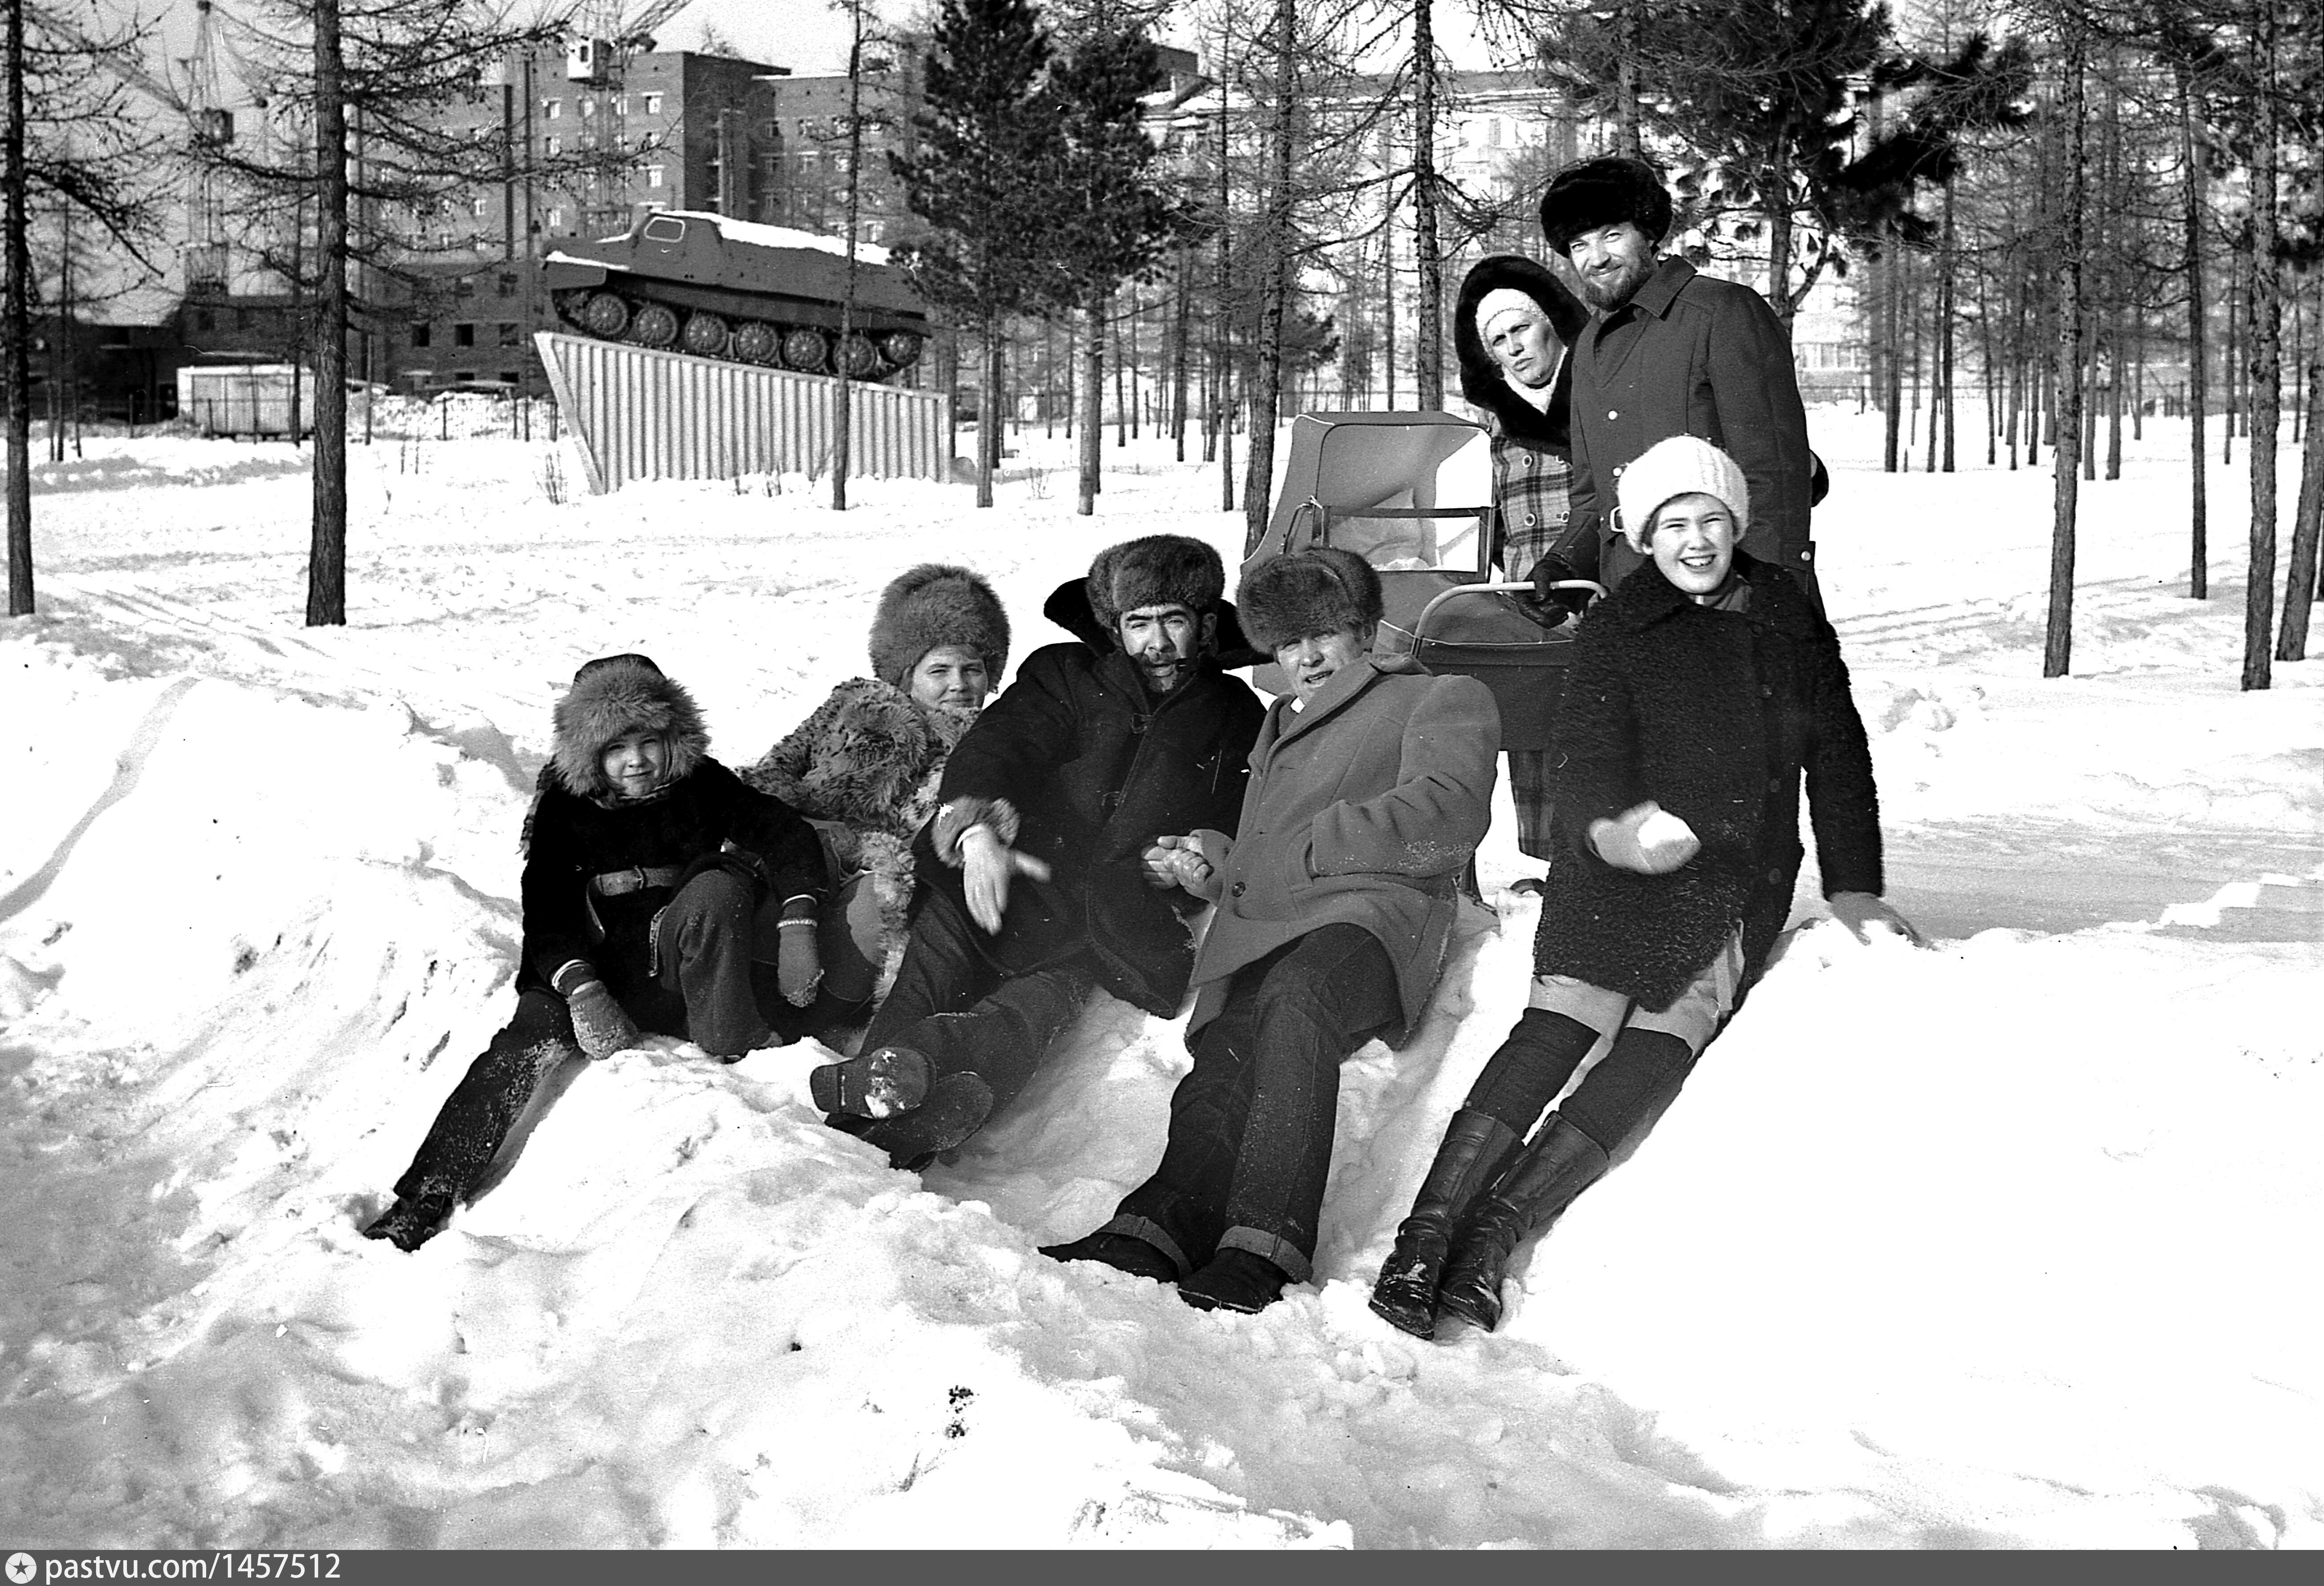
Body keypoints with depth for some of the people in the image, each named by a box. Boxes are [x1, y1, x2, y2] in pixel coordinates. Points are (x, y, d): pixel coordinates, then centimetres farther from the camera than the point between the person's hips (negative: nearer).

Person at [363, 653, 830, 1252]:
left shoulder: (700, 784, -1)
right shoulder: (565, 804, -1)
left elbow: (790, 837, -5)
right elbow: (543, 909, -9)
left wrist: (796, 927, -22)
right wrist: (582, 991, -27)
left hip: (690, 971, 0)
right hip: (603, 973, 0)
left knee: (718, 886, -29)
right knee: (534, 1025, -30)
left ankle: (733, 1045, -22)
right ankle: (424, 1203, -36)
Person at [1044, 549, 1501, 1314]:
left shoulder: (1442, 700, 21)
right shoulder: (1280, 726, 41)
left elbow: (1448, 817, 1)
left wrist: (1305, 846, -1)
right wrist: (1218, 865, 19)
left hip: (1365, 912, -5)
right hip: (1255, 933, 5)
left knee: (1294, 995, -39)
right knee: (1227, 1059, -28)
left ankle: (1263, 1245, -50)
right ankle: (1156, 1232, -53)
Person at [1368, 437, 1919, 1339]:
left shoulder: (1794, 629, 20)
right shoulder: (1616, 631, 11)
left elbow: (1840, 759, 23)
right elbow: (1591, 752, -2)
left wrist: (1853, 890, 16)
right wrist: (1613, 826, -25)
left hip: (1746, 883, 2)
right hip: (1626, 861, -2)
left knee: (1668, 1036, -24)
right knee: (1563, 1019, -24)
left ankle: (1498, 1228, -32)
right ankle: (1429, 1229, -31)